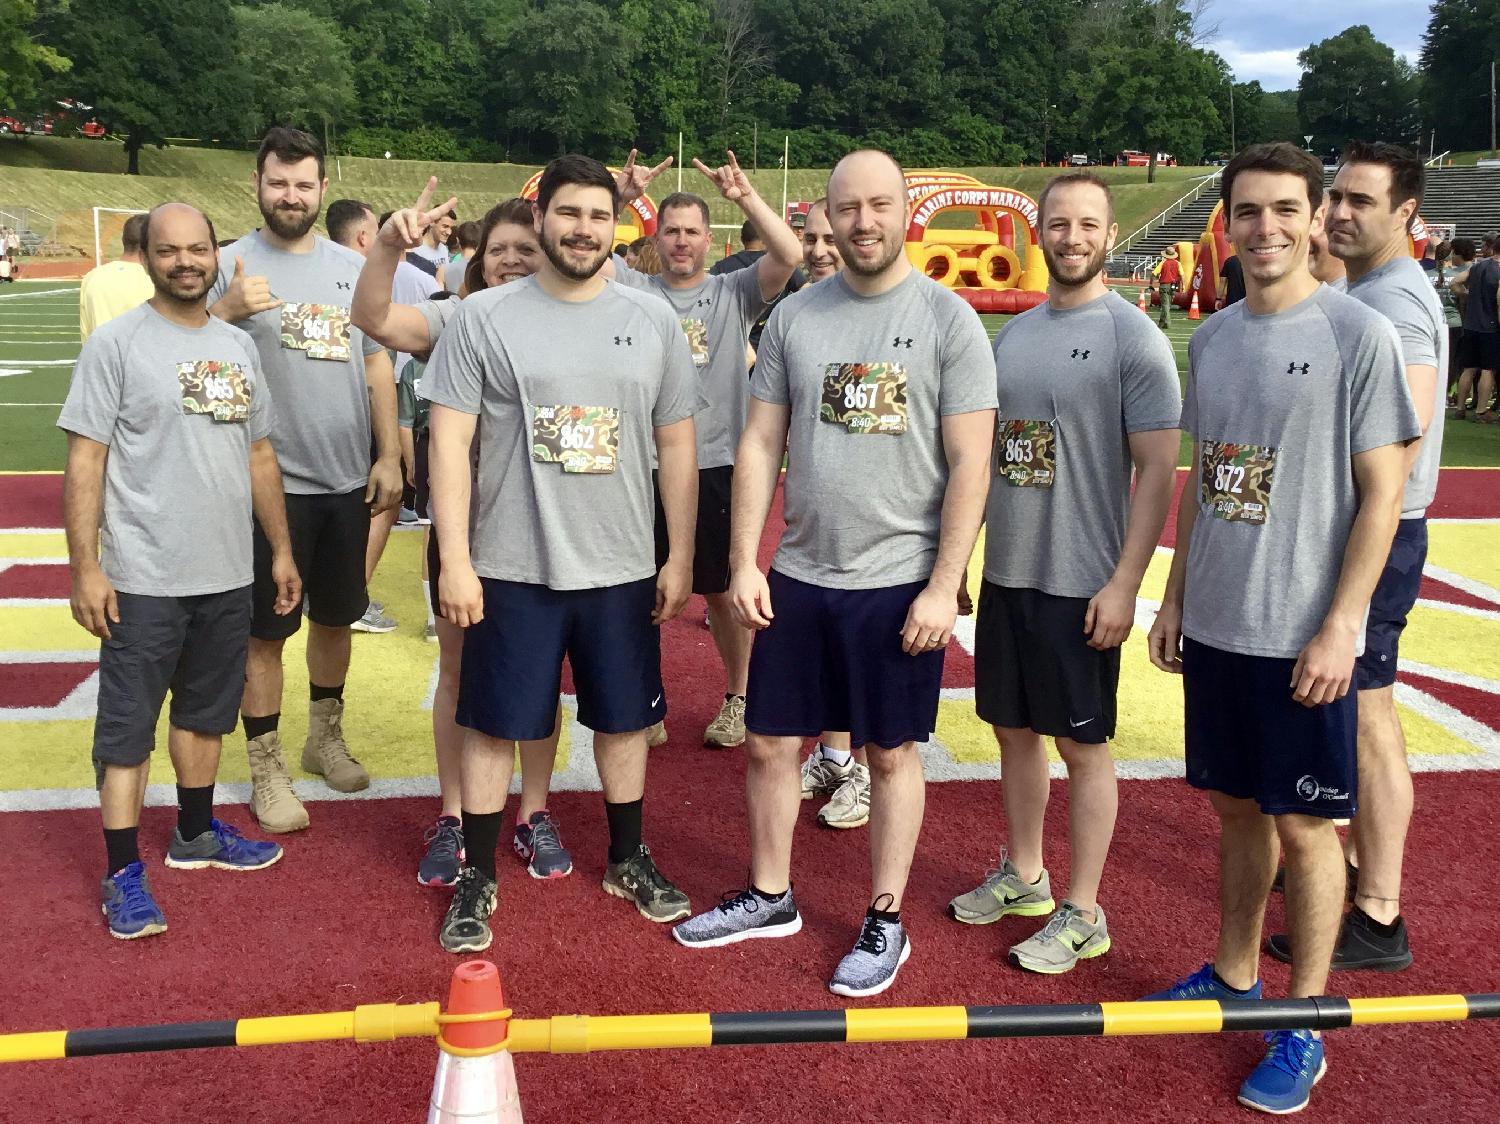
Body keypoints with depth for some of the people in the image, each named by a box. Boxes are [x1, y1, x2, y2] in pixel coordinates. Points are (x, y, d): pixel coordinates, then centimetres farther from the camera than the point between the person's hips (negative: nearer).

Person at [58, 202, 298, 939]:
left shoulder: (237, 346, 10)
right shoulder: (116, 343, -7)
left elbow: (260, 454, 16)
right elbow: (85, 461, -10)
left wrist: (281, 549, 14)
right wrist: (84, 567, -15)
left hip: (227, 575, 6)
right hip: (143, 578, -6)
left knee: (207, 711, 18)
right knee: (127, 724, 2)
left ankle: (195, 835, 35)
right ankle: (123, 874, 11)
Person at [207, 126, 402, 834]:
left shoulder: (351, 266, 7)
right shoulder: (230, 265, -5)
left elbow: (377, 364, 11)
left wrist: (389, 456, 5)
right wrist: (227, 312, -31)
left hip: (348, 480, 4)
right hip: (272, 482, -4)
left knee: (335, 615, 17)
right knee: (266, 631, 4)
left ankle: (325, 737, 36)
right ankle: (266, 769, 16)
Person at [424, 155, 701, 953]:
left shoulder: (653, 322, 3)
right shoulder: (484, 319, -5)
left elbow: (676, 446, 7)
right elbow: (450, 442, -6)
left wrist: (681, 557, 4)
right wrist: (455, 560, -12)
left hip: (622, 569, 3)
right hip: (512, 568, -2)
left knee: (624, 719, 15)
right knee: (494, 725, 7)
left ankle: (627, 859, 34)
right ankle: (477, 878, 23)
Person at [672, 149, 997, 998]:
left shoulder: (949, 319, -6)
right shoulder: (796, 315, 4)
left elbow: (970, 464, -9)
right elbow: (761, 444, 7)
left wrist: (944, 586, -13)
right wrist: (745, 562, 1)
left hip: (900, 583, -4)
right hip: (800, 576, 4)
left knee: (893, 752, 9)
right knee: (772, 742, 12)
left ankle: (886, 923, 25)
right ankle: (769, 898, 32)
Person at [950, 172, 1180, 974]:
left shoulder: (1134, 338, -10)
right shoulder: (1012, 334, 10)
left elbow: (1158, 470, -13)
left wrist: (1124, 584, -18)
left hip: (1080, 584, -6)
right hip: (1005, 573, 7)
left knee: (1083, 745, 4)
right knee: (1014, 728, 16)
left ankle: (1081, 915, 17)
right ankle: (1023, 877, 34)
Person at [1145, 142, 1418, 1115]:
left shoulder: (1360, 334, -10)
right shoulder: (1213, 337, 8)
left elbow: (1382, 493, -11)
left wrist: (1340, 626, -15)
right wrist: (1176, 597, 13)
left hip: (1301, 636, -5)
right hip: (1216, 627, 6)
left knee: (1304, 825, 4)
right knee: (1237, 807, 17)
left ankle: (1303, 1028, 17)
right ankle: (1233, 978, 33)